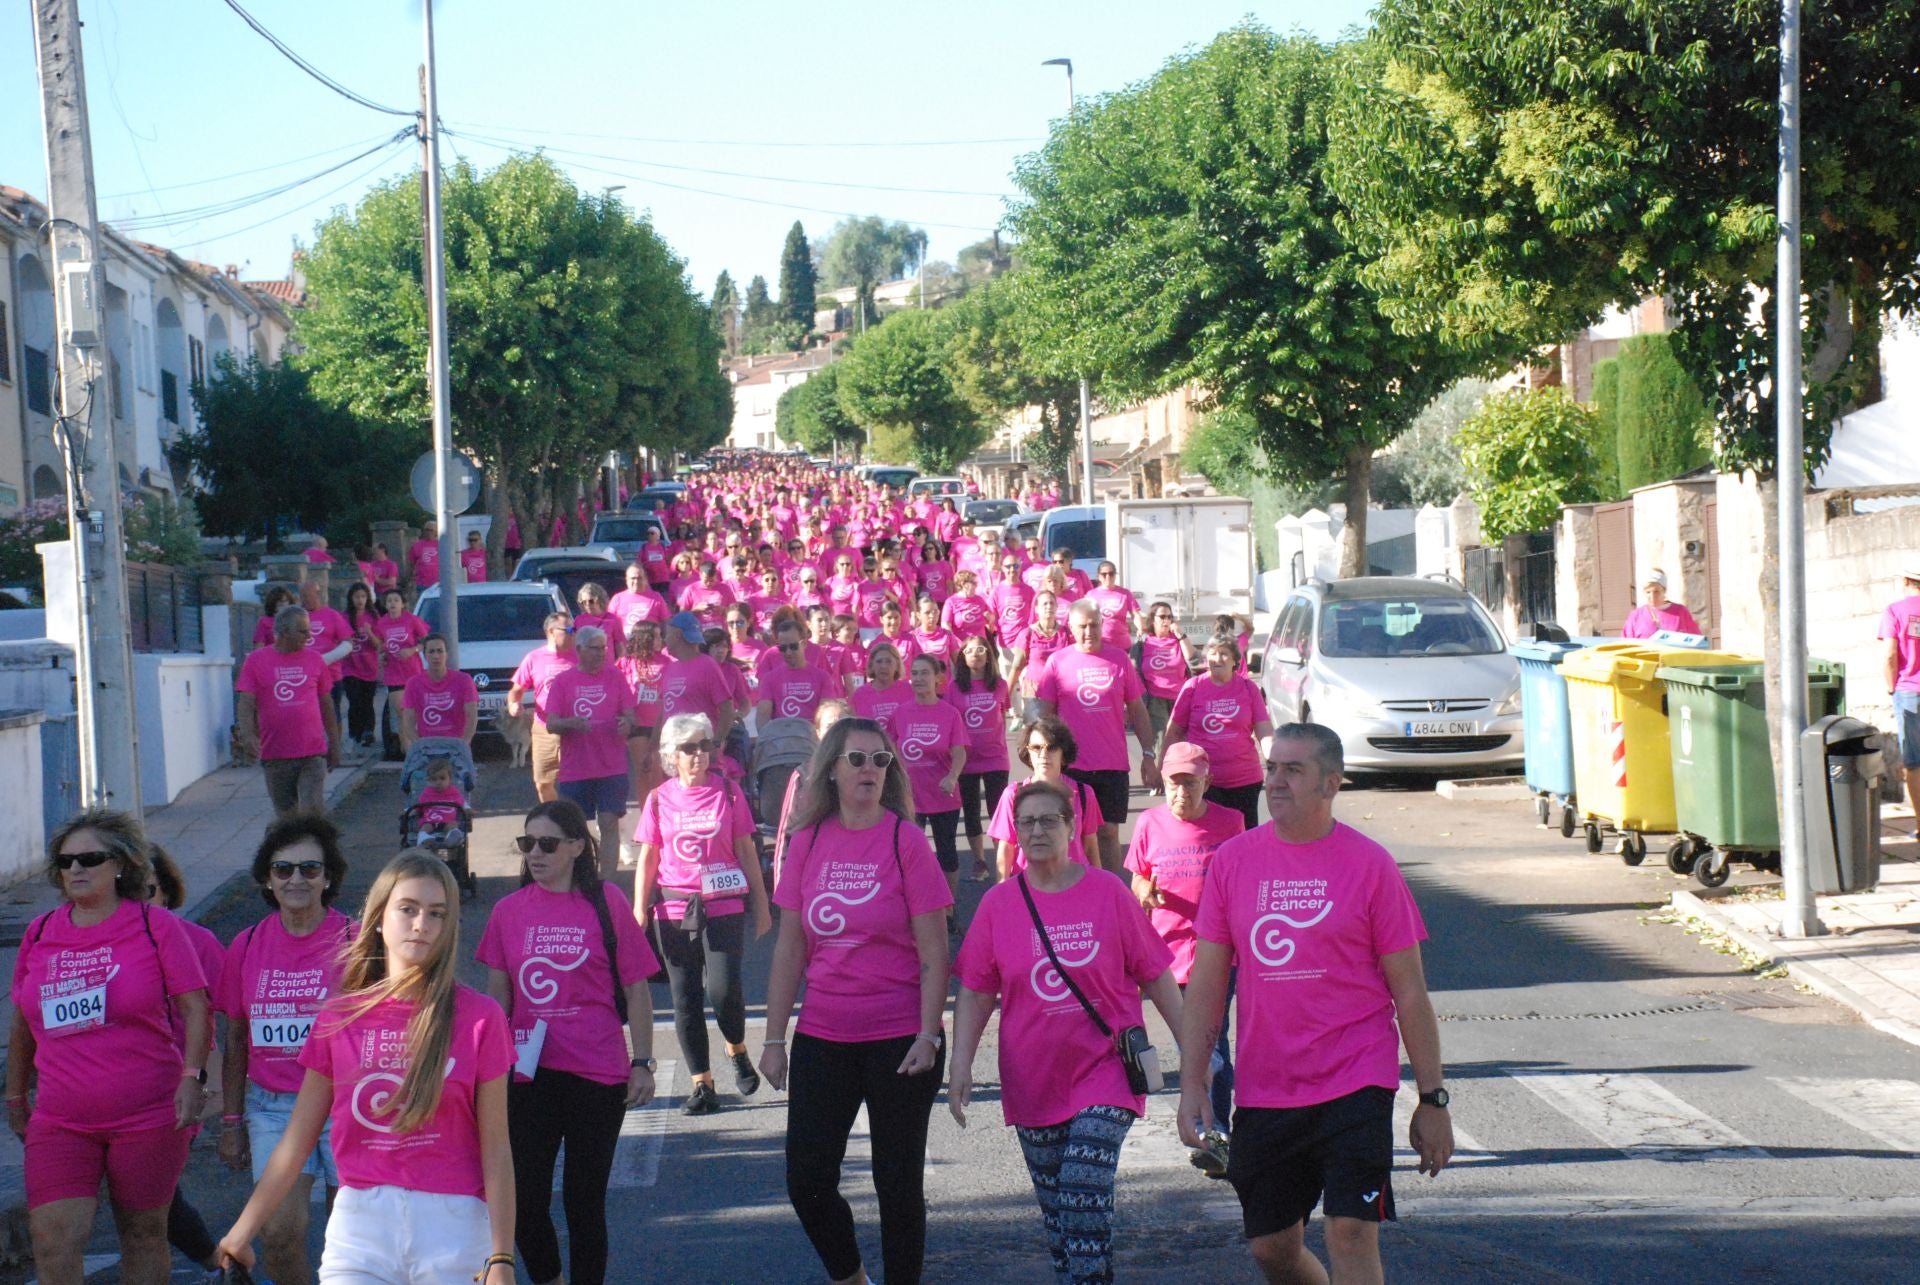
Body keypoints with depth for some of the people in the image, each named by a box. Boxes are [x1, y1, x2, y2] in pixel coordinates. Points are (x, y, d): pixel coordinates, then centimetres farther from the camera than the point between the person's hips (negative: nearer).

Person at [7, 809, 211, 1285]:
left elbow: (194, 1006, -4)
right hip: (60, 1123, 3)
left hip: (147, 1116, -2)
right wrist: (15, 1094, 23)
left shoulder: (155, 926, -2)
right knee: (52, 1240, -11)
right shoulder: (39, 934, 8)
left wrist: (191, 1076, -16)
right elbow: (23, 1022, 19)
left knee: (143, 1233, 8)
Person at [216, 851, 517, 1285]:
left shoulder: (478, 1017, -1)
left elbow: (495, 1150, -2)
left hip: (452, 1230, -1)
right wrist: (241, 1233, 9)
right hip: (360, 1222, 2)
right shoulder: (338, 1018, 5)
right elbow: (296, 1143, 9)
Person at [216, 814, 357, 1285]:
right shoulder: (248, 946, 6)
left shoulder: (355, 941, -3)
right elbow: (236, 1042, 14)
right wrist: (231, 1121, 13)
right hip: (272, 1107, 2)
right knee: (279, 1230, -10)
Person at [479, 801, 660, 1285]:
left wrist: (642, 1063, -3)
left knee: (584, 1200, 4)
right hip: (527, 1075, 3)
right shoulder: (509, 910, 4)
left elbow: (636, 990, 0)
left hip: (596, 1076, -3)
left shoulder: (607, 904, -4)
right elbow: (497, 992, 12)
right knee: (522, 1199, 3)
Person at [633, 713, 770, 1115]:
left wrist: (761, 904, 7)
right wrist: (640, 910, 4)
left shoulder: (728, 792, 2)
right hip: (674, 911, 2)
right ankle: (702, 1085, 11)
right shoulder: (659, 799, 5)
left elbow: (746, 851, 7)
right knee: (685, 998, 3)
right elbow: (648, 857, 9)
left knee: (724, 990, -12)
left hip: (725, 905, -2)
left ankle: (737, 1051, 18)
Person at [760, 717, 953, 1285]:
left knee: (898, 1183, 4)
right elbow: (789, 947, 6)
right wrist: (774, 1039, 5)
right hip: (823, 1039, 3)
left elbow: (933, 950, -7)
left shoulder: (905, 840, -7)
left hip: (899, 1040, -3)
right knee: (807, 1179, 4)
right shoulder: (809, 841, 2)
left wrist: (928, 1035, -14)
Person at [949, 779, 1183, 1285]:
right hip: (1033, 1082, 3)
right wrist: (961, 1066, -6)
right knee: (1054, 1209, 10)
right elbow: (975, 993, 3)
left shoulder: (1107, 892, -3)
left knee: (1085, 1193, -17)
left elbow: (1155, 976, 2)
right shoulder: (999, 903, 1)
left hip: (1103, 1071, -3)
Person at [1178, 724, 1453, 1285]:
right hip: (1262, 1091, 4)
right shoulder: (1233, 859, 4)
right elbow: (1207, 982, 8)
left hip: (1356, 1084, -3)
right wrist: (1192, 1085, 1)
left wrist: (1432, 1099, -1)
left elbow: (1409, 991, 0)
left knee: (1351, 1235, -13)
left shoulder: (1369, 863, -3)